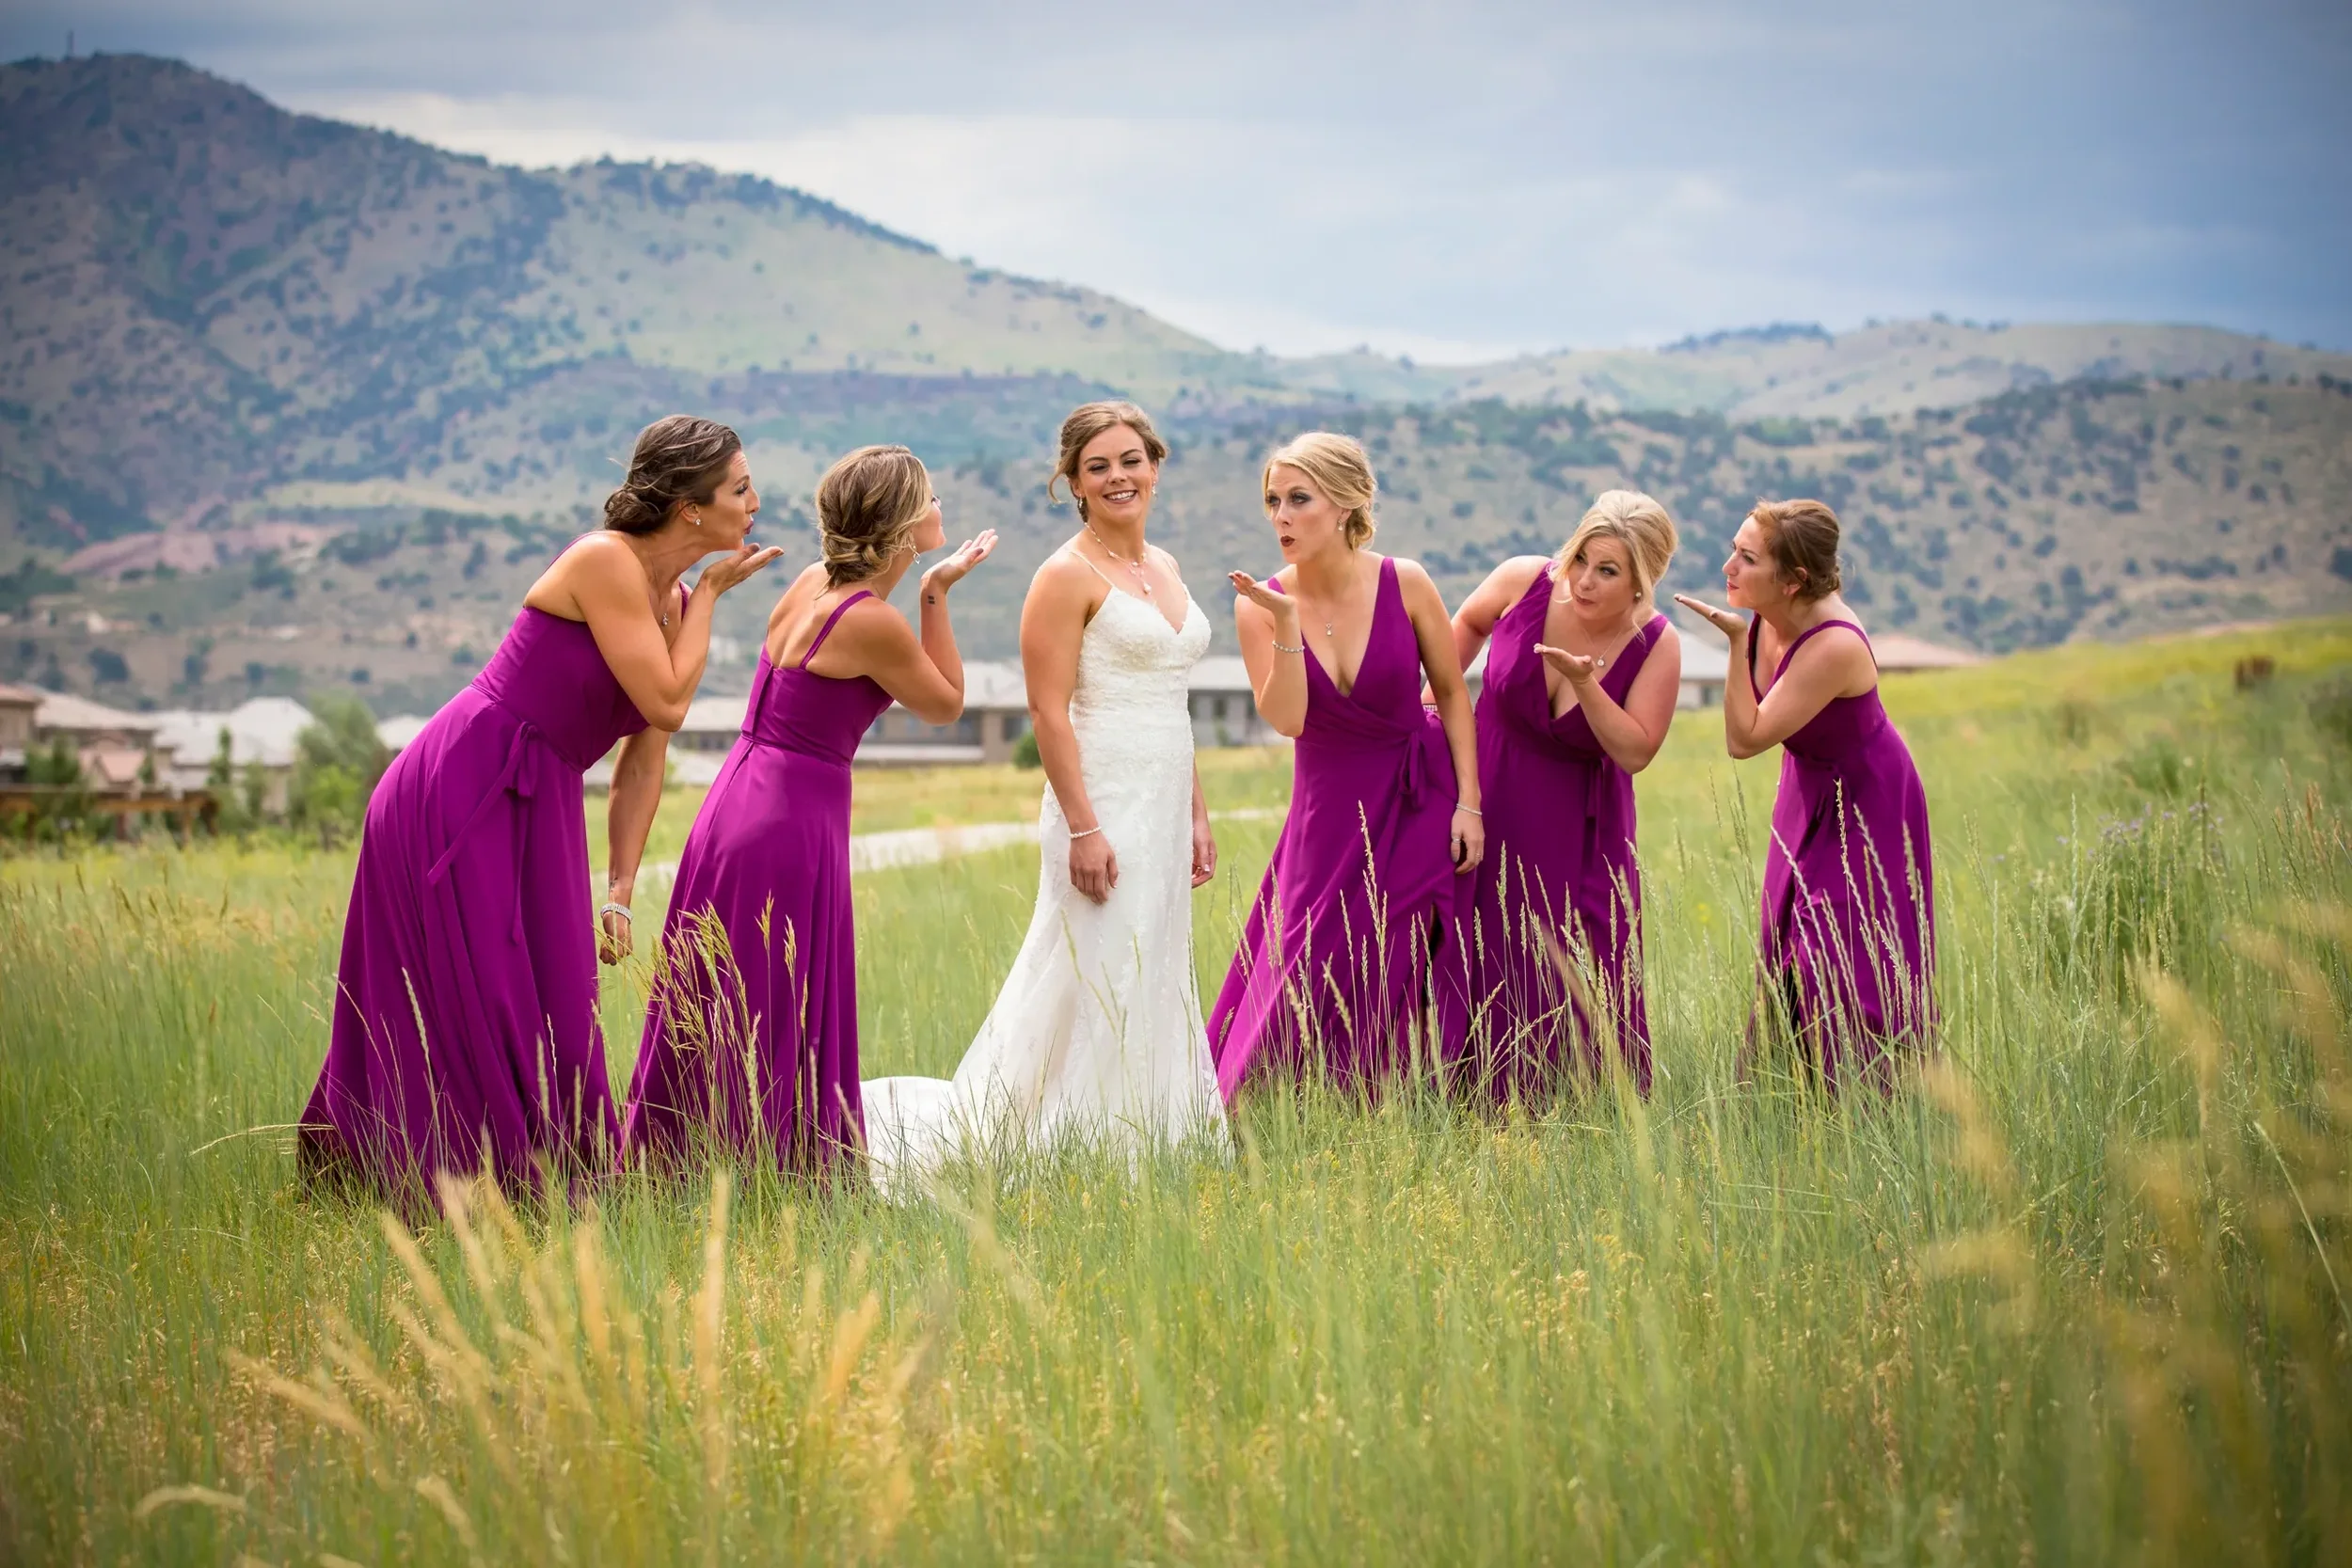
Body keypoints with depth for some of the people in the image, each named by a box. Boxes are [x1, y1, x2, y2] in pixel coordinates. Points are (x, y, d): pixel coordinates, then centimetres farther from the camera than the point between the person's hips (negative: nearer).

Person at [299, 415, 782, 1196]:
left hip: (535, 811, 8)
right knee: (480, 1010, -4)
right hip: (458, 798, -8)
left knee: (551, 1010, 9)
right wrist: (710, 592, -9)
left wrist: (618, 893, 4)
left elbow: (644, 761, 9)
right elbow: (666, 704, -21)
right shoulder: (604, 561, -16)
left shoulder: (670, 600, 8)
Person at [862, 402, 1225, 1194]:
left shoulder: (1162, 568, 15)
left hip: (1164, 811, 8)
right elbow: (1049, 711, -14)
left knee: (1156, 989, 11)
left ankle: (1149, 1147, 18)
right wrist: (1083, 827, -20)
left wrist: (1197, 815, 17)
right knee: (1102, 993, -6)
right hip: (1105, 807, -8)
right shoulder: (1068, 576, -9)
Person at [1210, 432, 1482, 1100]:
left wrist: (1469, 803, -6)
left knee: (1398, 980, -1)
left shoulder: (1404, 583, -11)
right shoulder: (1259, 604, -9)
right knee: (1308, 969, 0)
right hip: (1330, 811, 1)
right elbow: (1286, 719, -19)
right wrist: (1285, 622, -28)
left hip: (1418, 806, -1)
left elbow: (1452, 692, -1)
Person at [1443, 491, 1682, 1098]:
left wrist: (1584, 684, -30)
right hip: (1490, 799, 1)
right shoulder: (1524, 581, -15)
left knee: (1582, 974, -1)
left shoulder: (1656, 646, -16)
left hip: (1577, 828, -1)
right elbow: (1467, 623, 8)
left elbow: (1635, 752, -18)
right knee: (1481, 964, 3)